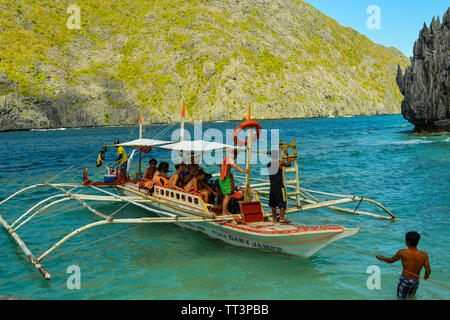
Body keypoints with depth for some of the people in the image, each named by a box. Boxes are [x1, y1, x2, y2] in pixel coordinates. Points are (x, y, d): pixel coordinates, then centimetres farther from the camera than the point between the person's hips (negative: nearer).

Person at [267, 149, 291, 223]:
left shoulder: (269, 164, 4)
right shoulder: (280, 162, -7)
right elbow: (289, 164, 9)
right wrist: (287, 155, 18)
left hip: (272, 186, 5)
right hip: (279, 185, -5)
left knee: (273, 203, 11)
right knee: (282, 202, -1)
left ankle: (275, 218, 17)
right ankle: (282, 218, -5)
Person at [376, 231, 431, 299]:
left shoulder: (402, 253, -18)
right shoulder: (423, 255, -12)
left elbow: (390, 260, -1)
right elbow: (428, 271, -10)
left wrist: (381, 258, 18)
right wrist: (426, 276, 14)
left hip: (404, 281, -3)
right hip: (416, 281, 3)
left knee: (401, 299, 12)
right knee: (411, 297, 27)